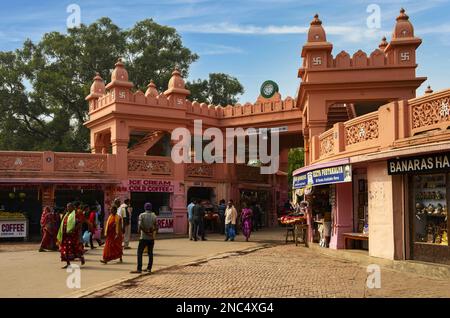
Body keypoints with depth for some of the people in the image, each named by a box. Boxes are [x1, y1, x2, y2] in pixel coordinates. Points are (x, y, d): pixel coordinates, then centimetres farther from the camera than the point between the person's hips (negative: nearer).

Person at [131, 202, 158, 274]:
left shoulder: (142, 215, -4)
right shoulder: (154, 216, 5)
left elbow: (140, 225, -15)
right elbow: (156, 227, 4)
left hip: (144, 237, -4)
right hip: (151, 238, 4)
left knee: (139, 253, -2)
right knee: (150, 253, 12)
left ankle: (139, 269, -9)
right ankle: (149, 268, 14)